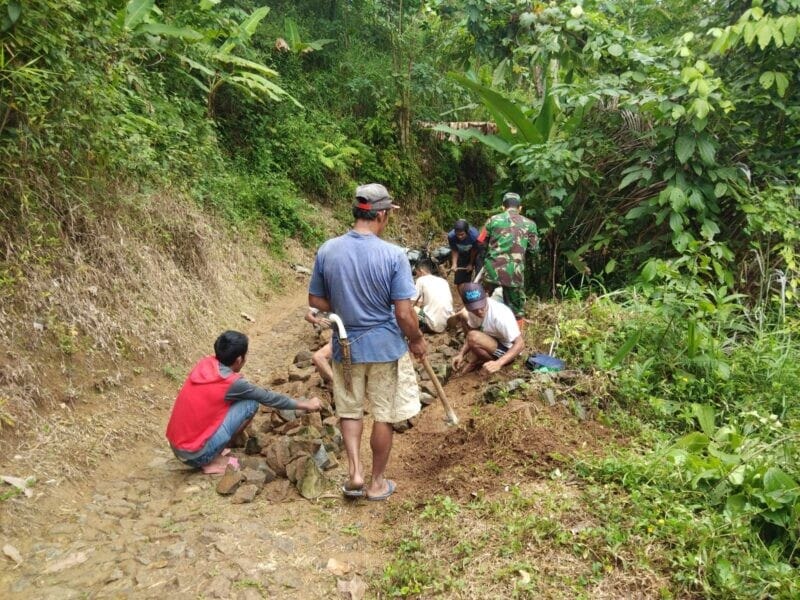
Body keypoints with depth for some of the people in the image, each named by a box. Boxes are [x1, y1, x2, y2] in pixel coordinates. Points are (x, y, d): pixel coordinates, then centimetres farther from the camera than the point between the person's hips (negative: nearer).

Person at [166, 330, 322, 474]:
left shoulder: (205, 363, 3)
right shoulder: (232, 382, -15)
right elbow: (269, 398, -2)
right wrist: (306, 405, 11)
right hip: (195, 454, -7)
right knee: (251, 404, -6)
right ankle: (213, 462, 0)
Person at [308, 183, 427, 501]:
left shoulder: (327, 250, -8)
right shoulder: (393, 255, -18)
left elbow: (315, 301, 1)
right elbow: (404, 313, -16)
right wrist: (418, 340, 1)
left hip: (345, 345, 3)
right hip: (385, 346, -2)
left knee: (349, 409, 22)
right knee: (384, 415, 13)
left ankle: (355, 472, 13)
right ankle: (377, 482, 26)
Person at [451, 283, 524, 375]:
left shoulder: (500, 316, -36)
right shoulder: (473, 309, -14)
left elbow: (520, 343, -33)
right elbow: (471, 330, 3)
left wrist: (498, 363, -45)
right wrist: (461, 354, -10)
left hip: (507, 349, -8)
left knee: (474, 337, -32)